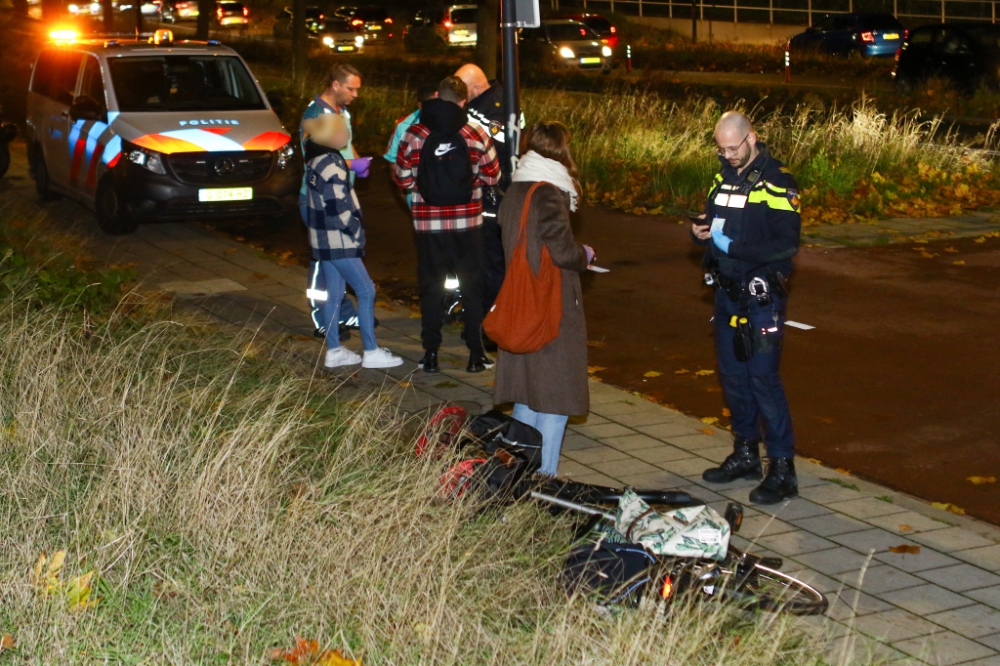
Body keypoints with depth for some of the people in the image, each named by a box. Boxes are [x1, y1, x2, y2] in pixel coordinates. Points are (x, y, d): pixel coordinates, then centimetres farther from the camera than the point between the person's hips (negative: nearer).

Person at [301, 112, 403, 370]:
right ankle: (371, 352, -2)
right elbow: (338, 208, -21)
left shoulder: (315, 159, 10)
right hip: (338, 242, -10)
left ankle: (333, 351, 19)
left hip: (322, 239, 10)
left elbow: (305, 201, 17)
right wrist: (357, 231, -9)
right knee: (366, 291, -4)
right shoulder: (331, 164, -19)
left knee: (334, 294, 14)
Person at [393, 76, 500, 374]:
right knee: (472, 287, 11)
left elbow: (403, 179, -4)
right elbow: (492, 176, 2)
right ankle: (476, 353, 12)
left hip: (428, 223, 0)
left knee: (431, 288, 10)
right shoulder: (476, 135, -6)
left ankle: (431, 354, 11)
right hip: (467, 223, 0)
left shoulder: (414, 134, -8)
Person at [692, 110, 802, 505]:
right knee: (733, 375, 14)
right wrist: (700, 231, -4)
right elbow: (713, 220, 20)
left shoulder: (776, 183, -12)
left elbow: (787, 244, -19)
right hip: (727, 292, 7)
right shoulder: (724, 177, 10)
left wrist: (733, 246, -24)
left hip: (761, 297, -7)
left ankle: (782, 468, -2)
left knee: (763, 378, -8)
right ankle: (745, 454, 28)